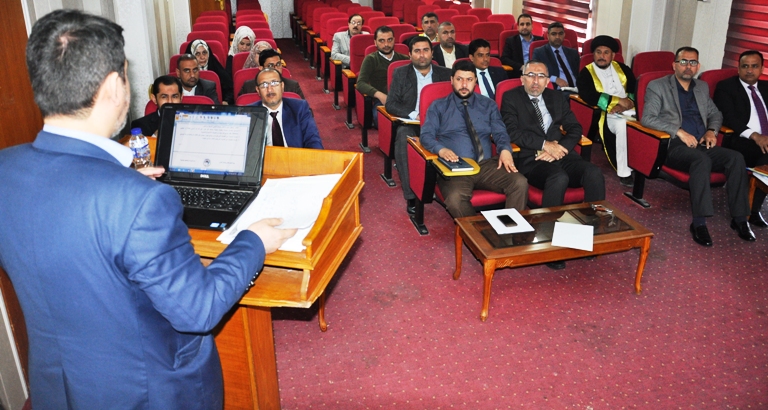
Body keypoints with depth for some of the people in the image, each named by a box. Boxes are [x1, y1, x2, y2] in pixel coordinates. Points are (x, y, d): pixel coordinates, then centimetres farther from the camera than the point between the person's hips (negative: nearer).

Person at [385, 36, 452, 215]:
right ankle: (411, 196, -33)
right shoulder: (400, 73, 9)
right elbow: (391, 104, 1)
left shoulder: (445, 74, 12)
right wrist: (414, 115, -15)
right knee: (403, 136, -36)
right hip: (411, 124, 0)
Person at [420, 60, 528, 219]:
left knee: (520, 183, -25)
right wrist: (441, 149, -20)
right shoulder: (438, 106, 14)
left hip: (487, 165, 3)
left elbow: (500, 133, 12)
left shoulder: (488, 105, 21)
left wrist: (505, 149, -12)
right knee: (455, 198, -36)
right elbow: (426, 135, 2)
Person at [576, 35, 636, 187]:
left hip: (628, 112, 4)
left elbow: (637, 89, 8)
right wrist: (618, 101, -13)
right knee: (622, 125, -35)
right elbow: (588, 96, -13)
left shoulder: (622, 69, 17)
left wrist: (628, 103, -14)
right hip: (606, 116, -4)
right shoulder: (586, 73, 3)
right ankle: (624, 172, -25)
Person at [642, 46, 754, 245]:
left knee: (736, 158, -22)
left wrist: (712, 130, 6)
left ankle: (739, 218, -14)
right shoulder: (657, 86, 2)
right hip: (674, 146, -6)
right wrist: (679, 132, -18)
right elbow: (647, 118, -10)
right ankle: (699, 222, -33)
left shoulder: (702, 87, 21)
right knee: (702, 160, -36)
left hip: (702, 144, 6)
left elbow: (715, 113, 29)